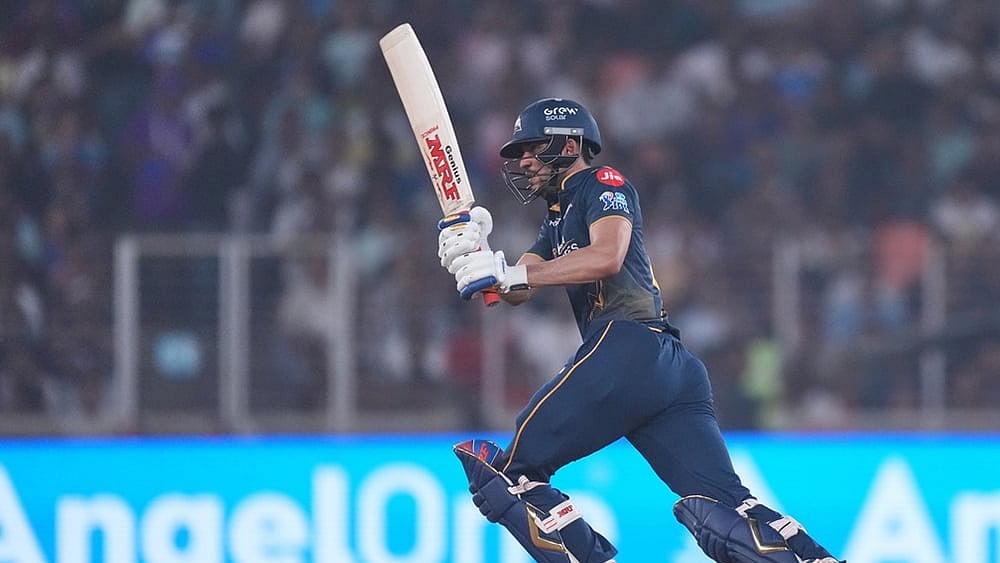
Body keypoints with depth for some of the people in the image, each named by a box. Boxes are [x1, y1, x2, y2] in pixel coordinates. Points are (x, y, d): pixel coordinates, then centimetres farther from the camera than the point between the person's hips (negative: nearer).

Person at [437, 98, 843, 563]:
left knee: (507, 473, -6)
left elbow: (607, 257, -13)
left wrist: (512, 273, -14)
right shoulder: (557, 219, 32)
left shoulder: (603, 184, 6)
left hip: (628, 347, -9)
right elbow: (518, 291, 20)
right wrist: (475, 258, 0)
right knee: (720, 506, -7)